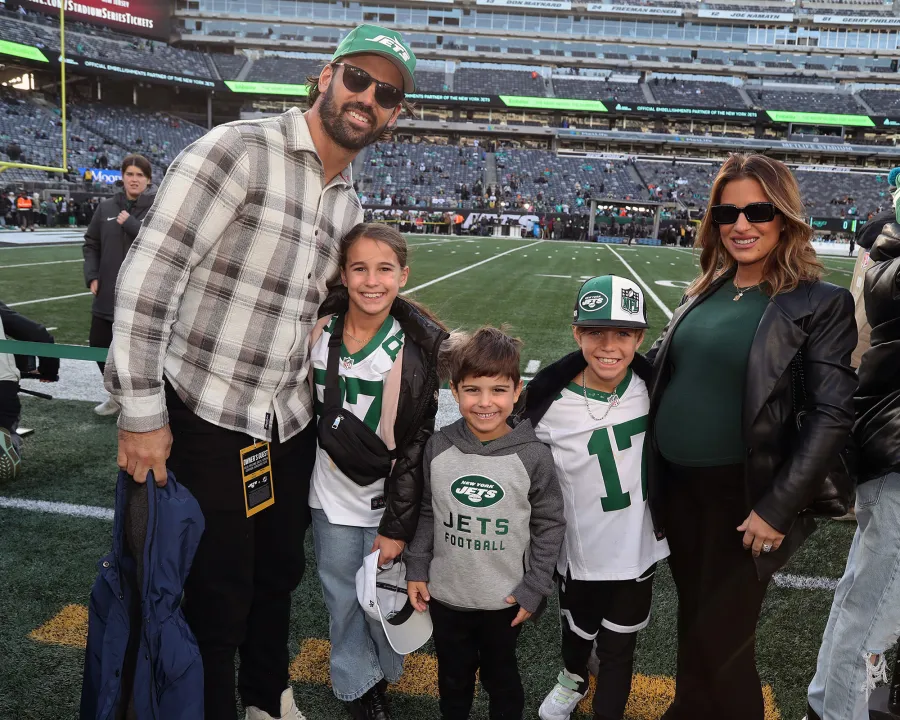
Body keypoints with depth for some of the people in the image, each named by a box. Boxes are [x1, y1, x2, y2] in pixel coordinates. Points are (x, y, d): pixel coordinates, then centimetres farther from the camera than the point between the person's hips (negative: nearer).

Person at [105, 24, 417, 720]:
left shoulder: (350, 206, 9)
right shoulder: (239, 149, -15)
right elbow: (147, 276, -19)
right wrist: (141, 411, -19)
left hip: (290, 425, 7)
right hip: (205, 420, -7)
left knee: (279, 574, 21)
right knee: (218, 597, 6)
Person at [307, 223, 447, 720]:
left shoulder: (421, 344, -14)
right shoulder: (319, 332, -7)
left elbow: (420, 439, -12)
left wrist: (398, 524, -11)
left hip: (390, 499, -2)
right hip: (332, 496, 2)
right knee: (342, 598, 14)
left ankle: (383, 675, 41)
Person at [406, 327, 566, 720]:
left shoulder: (533, 456, -18)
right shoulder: (438, 448, -12)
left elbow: (549, 524, -8)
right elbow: (426, 512, 1)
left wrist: (534, 588, -8)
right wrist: (416, 569, 1)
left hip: (505, 599, -2)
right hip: (445, 594, 2)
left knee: (500, 674, 22)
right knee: (453, 675, 24)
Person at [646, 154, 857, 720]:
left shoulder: (820, 303, -10)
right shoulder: (706, 291, 6)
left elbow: (833, 416, -14)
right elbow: (663, 362, 18)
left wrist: (777, 509, -17)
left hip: (741, 499, -5)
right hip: (675, 487, 5)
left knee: (717, 642, 7)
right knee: (694, 624, 21)